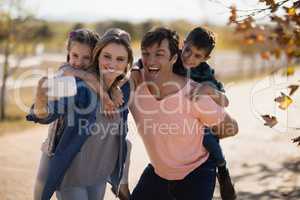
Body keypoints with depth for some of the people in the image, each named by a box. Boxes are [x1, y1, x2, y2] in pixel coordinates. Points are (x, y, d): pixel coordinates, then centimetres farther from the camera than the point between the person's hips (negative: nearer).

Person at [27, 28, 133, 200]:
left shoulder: (124, 89, -8)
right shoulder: (80, 87, -23)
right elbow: (50, 112, -38)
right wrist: (40, 105, -57)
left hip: (100, 174, 5)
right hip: (71, 174, -5)